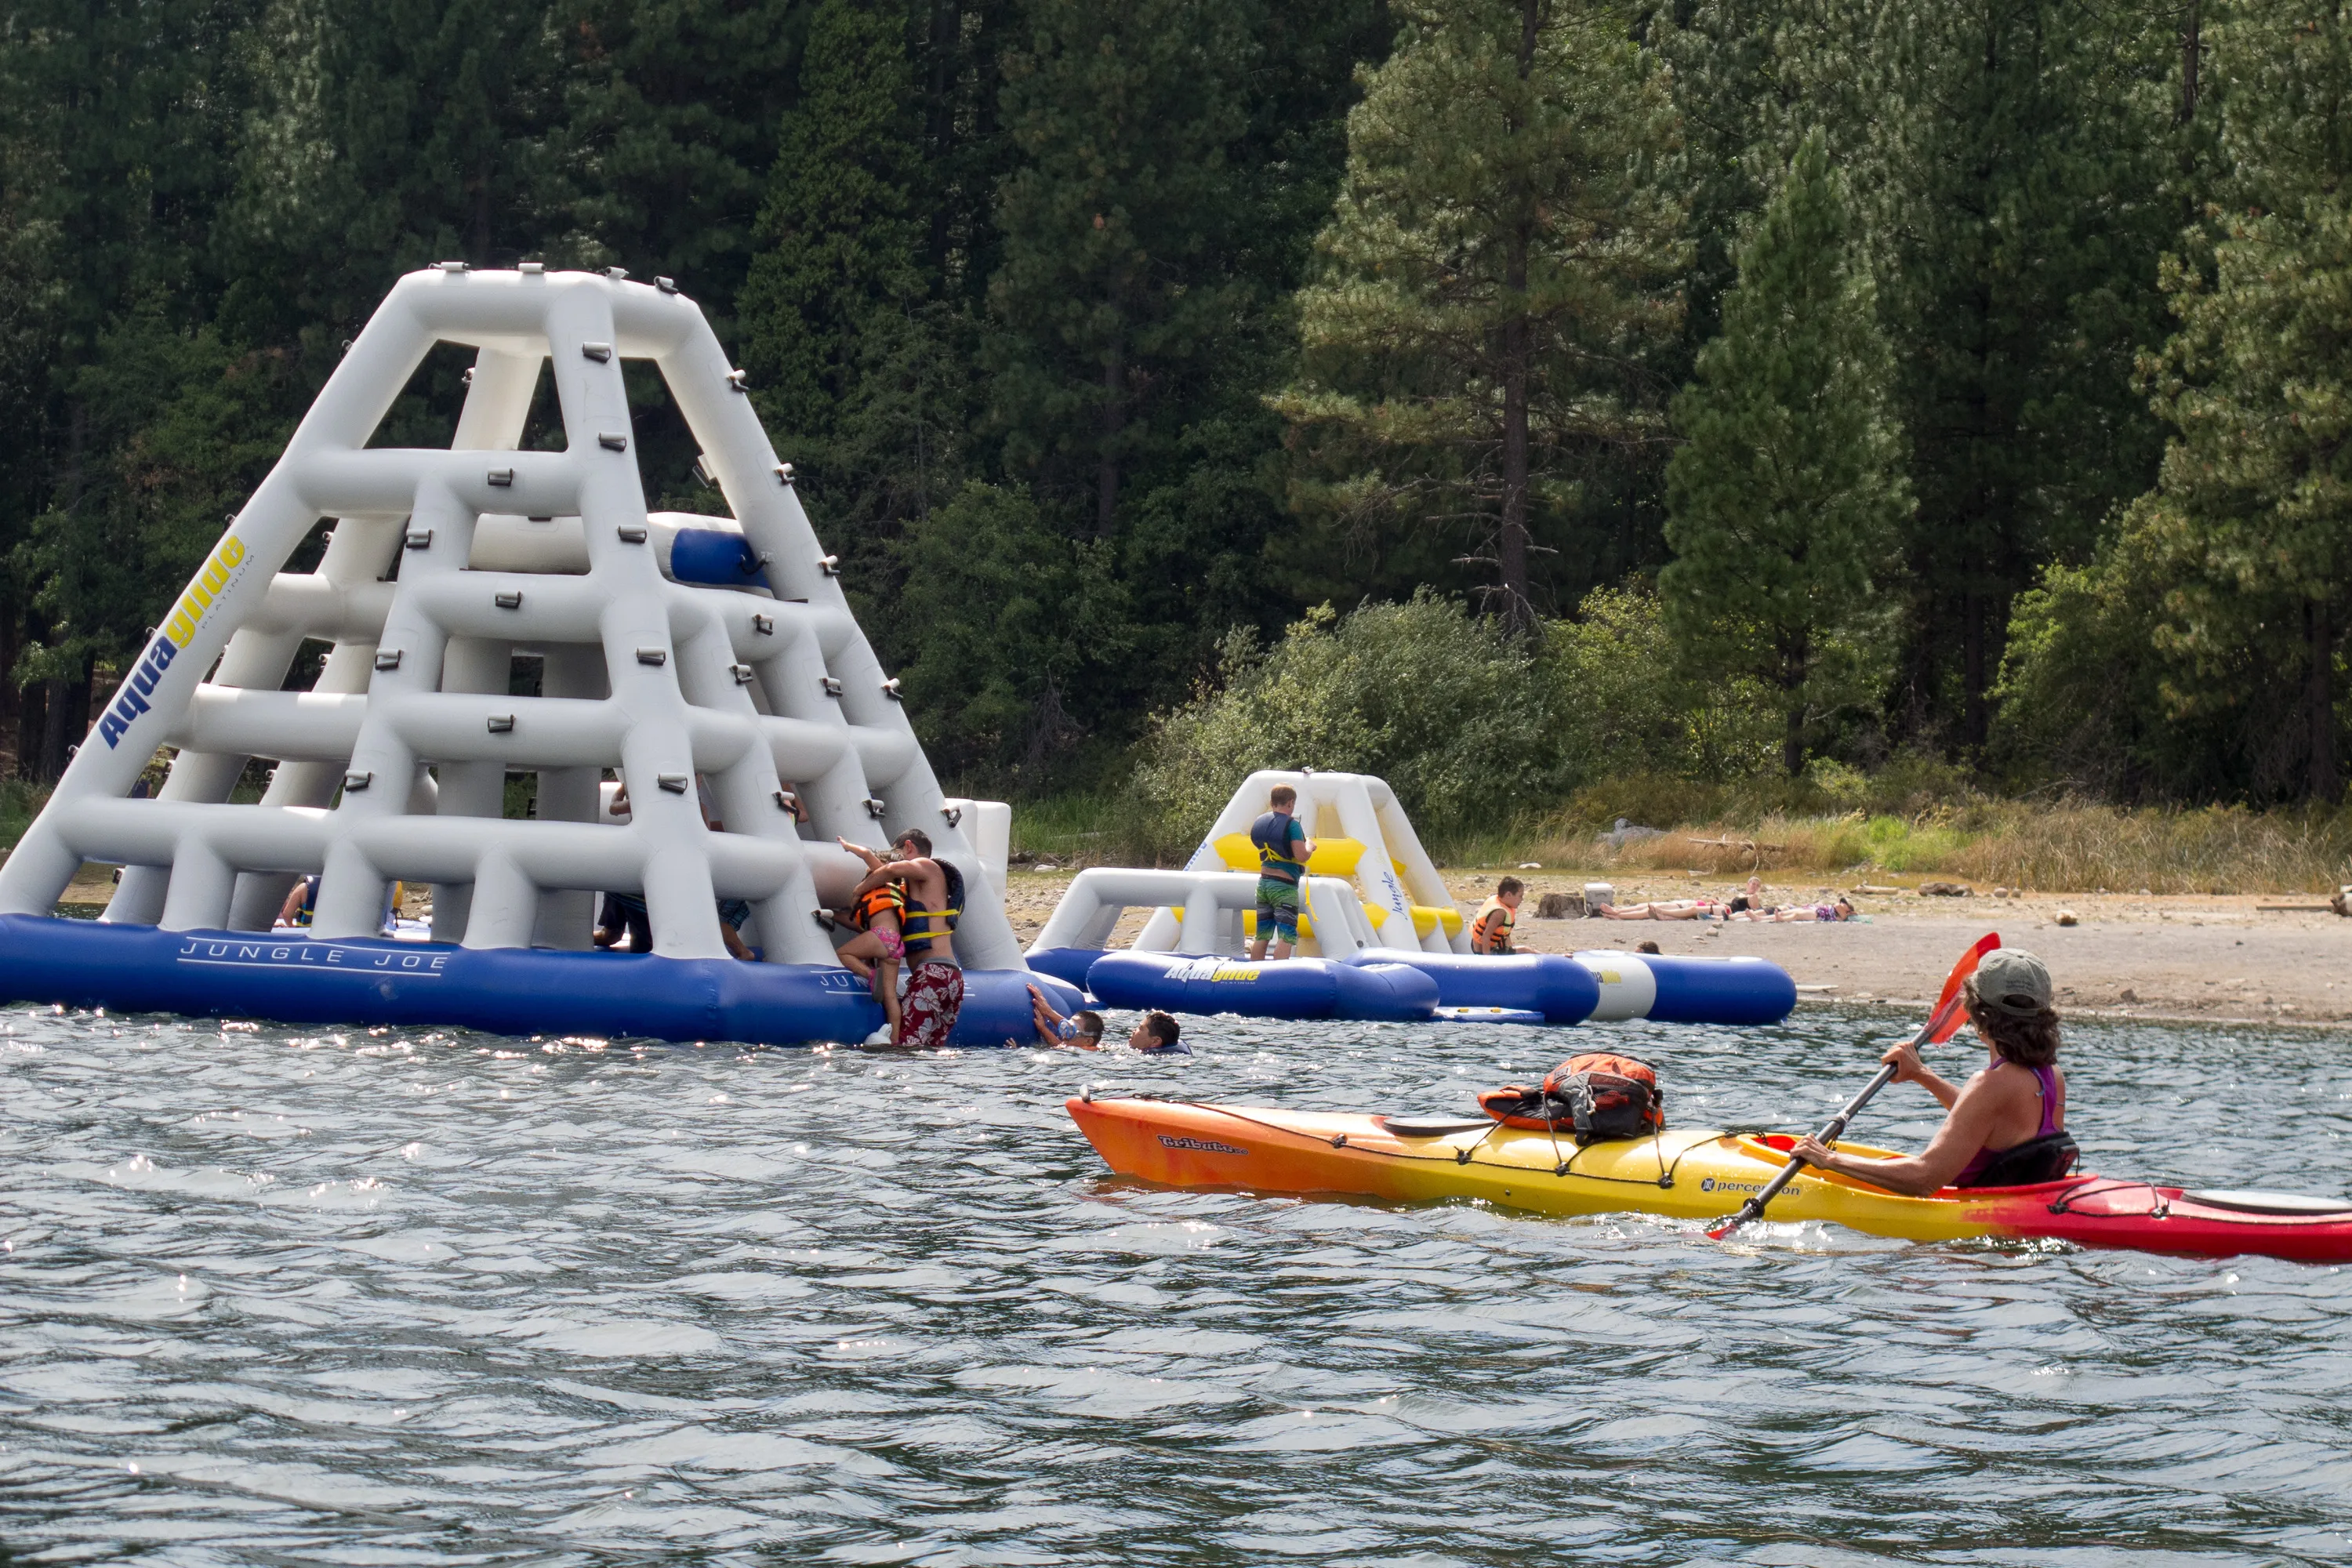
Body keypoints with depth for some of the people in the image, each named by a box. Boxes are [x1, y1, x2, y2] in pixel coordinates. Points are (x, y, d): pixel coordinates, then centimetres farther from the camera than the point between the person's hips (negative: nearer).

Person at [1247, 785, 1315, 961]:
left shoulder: (1260, 823, 8)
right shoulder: (1291, 825, -13)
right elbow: (1302, 856, -21)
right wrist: (1309, 846, 0)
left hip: (1263, 882, 7)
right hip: (1284, 887, -7)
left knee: (1262, 935, 11)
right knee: (1287, 936, -6)